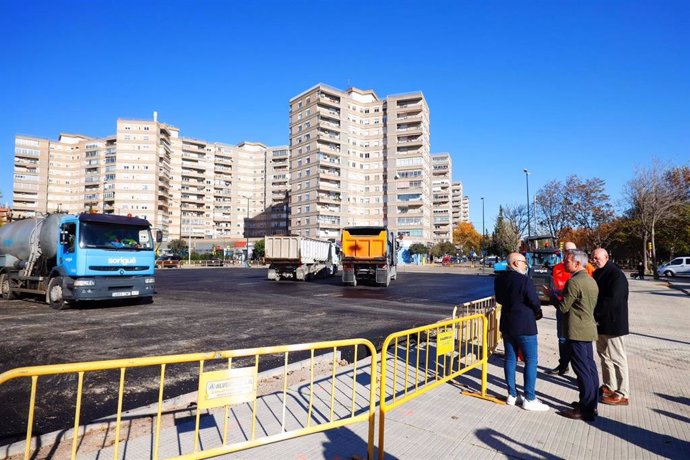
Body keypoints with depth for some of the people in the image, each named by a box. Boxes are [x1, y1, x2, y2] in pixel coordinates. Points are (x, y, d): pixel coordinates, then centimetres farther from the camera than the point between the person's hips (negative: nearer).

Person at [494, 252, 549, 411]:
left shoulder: (500, 279, 2)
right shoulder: (524, 281, -20)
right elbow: (535, 303, -15)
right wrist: (537, 314, 6)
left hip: (506, 324, 7)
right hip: (524, 326, -7)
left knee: (510, 358, 13)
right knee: (531, 360, 3)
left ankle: (512, 395, 21)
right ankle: (529, 399, 8)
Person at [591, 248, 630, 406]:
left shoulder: (617, 275, -17)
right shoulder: (598, 273, 11)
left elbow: (612, 301, -25)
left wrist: (594, 313, -19)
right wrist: (593, 314, -1)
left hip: (612, 324, -9)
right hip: (600, 323, 9)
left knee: (617, 358, -2)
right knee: (604, 356, 18)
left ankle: (622, 394, 7)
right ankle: (609, 386, 31)